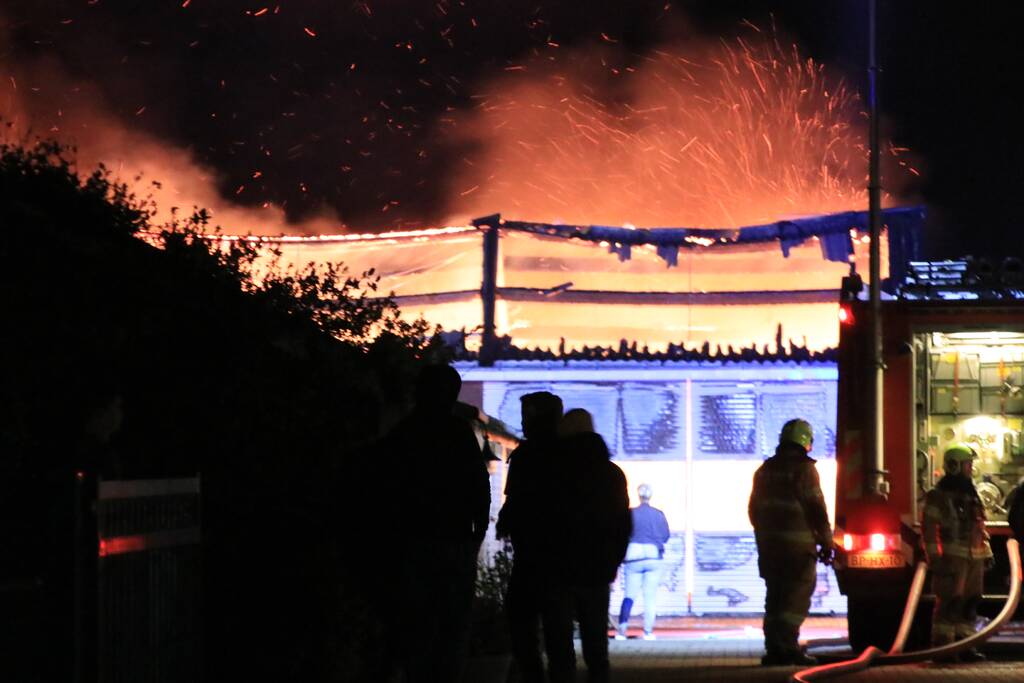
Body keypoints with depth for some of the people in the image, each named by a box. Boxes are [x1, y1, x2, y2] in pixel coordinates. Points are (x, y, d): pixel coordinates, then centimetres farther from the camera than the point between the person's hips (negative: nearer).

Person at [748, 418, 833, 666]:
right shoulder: (804, 469, -10)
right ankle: (787, 645, -15)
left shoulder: (765, 470, 13)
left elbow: (753, 509, 19)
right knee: (797, 597, -5)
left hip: (768, 542, 7)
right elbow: (816, 509, -13)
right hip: (799, 542, -7)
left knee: (775, 596, 12)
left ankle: (774, 648, 10)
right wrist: (826, 542, -7)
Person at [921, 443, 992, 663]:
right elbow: (929, 528, -9)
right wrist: (934, 557, -14)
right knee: (948, 603, -10)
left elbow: (981, 527, 22)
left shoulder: (972, 494, 19)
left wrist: (987, 554, 16)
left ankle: (964, 646, 13)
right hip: (952, 558, -7)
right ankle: (941, 647, -9)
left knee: (969, 604, 8)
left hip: (974, 558, 7)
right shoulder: (938, 495, -4)